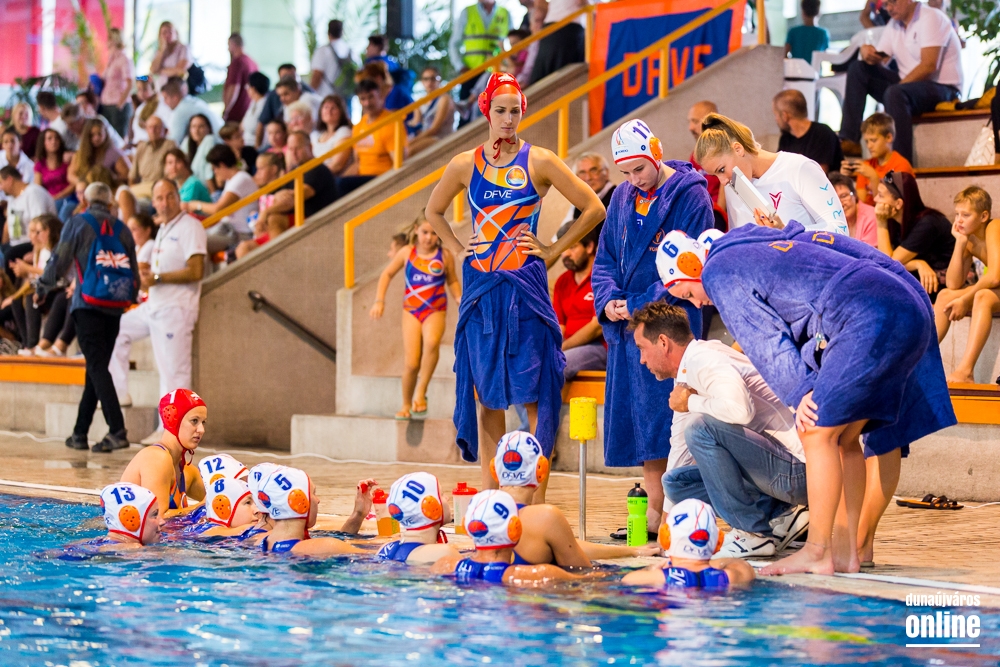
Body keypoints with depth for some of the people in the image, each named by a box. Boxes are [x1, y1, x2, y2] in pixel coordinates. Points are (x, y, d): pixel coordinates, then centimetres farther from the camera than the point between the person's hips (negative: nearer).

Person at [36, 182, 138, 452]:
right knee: (96, 368, 11)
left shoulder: (78, 223, 1)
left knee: (96, 367, -9)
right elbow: (134, 271, 17)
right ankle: (80, 432, 15)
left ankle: (118, 431, -21)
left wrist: (42, 288, 15)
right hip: (115, 307, 5)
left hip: (88, 304, -5)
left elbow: (59, 260, -1)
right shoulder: (121, 229, 14)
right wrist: (130, 296, 35)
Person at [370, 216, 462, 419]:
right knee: (411, 364, -6)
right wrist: (379, 300, 4)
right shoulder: (407, 252, 2)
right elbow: (387, 274, 14)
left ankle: (421, 392, -19)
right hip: (411, 311, 1)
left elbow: (452, 281, 16)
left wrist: (459, 298, -2)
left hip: (436, 310, -1)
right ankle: (406, 405, 18)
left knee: (432, 342, -34)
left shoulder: (445, 255, 0)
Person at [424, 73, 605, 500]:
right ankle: (489, 494, 9)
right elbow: (434, 212, 23)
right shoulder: (465, 165, 6)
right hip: (481, 287, 3)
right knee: (485, 392, 3)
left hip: (525, 285, -3)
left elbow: (593, 209, 1)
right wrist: (459, 251, 10)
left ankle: (537, 497, -4)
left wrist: (552, 251, -2)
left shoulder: (539, 162, -2)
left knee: (533, 392, -5)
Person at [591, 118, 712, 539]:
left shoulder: (691, 196, -6)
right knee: (635, 415, 7)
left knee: (665, 413, -11)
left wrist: (642, 305, -15)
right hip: (626, 327, 7)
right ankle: (655, 508, 14)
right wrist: (608, 300, -2)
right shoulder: (622, 198, 14)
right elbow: (606, 259, 18)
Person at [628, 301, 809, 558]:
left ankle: (756, 533, -13)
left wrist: (689, 403, -16)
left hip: (797, 471, -10)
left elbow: (739, 409, -36)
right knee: (676, 481, 12)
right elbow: (680, 445, 23)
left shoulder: (705, 361, -16)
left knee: (701, 427, -24)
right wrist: (667, 517, 23)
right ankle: (779, 517, 6)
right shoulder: (686, 374, 15)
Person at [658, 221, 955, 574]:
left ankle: (817, 553, -8)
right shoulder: (757, 242, 27)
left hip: (870, 317, -10)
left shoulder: (718, 271, 2)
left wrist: (799, 392, -8)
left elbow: (764, 339, -6)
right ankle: (854, 547, 19)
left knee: (818, 430, -9)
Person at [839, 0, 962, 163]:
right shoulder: (895, 24, 11)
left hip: (943, 87, -8)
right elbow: (879, 63, 8)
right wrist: (867, 54, -15)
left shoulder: (931, 18, -12)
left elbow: (929, 66, -22)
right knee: (857, 69, -2)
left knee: (895, 94, -37)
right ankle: (849, 141, -12)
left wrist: (898, 85, -23)